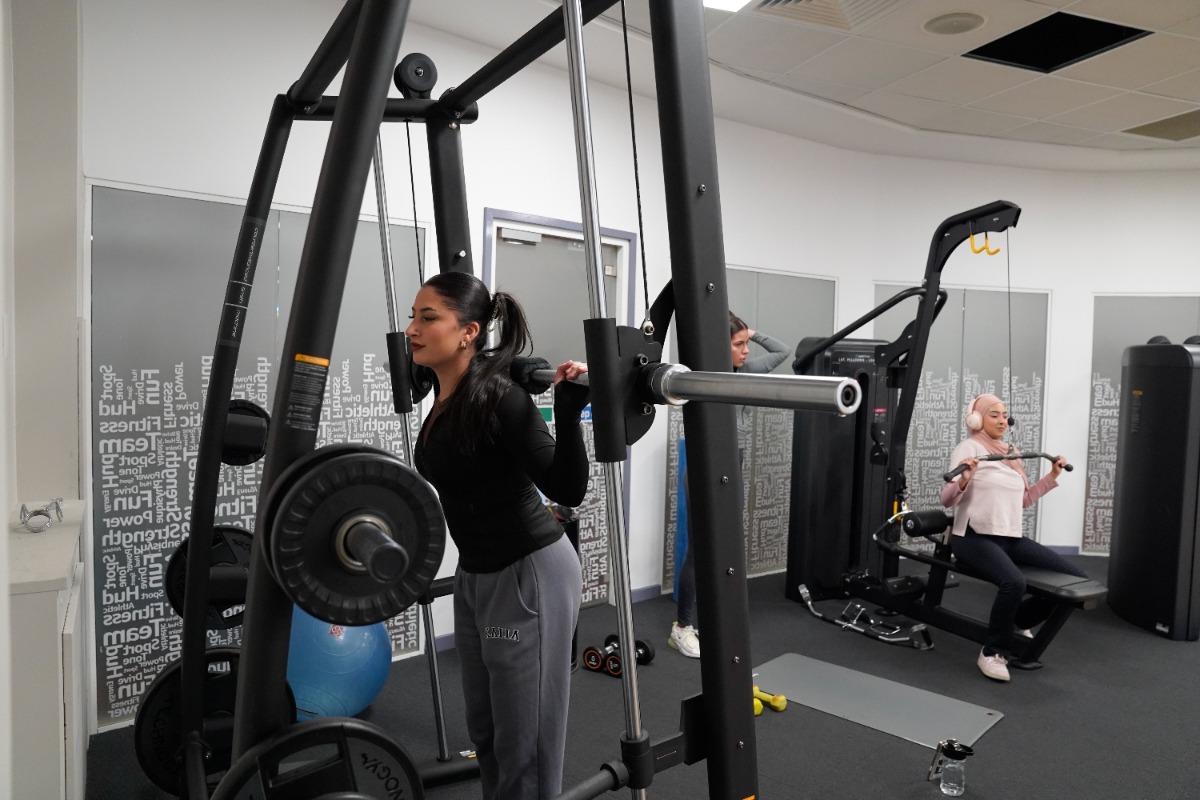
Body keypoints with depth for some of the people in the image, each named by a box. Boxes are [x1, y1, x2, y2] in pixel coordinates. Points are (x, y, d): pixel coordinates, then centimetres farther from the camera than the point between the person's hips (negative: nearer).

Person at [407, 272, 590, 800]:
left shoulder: (496, 397, -23)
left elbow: (567, 489, -24)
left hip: (531, 575, -9)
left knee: (525, 739, 8)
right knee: (485, 731, 23)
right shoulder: (448, 394, 1)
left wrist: (569, 411, -36)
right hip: (476, 575, 9)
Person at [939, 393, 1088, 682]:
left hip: (1011, 537, 8)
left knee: (1076, 578, -4)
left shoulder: (1011, 453, 16)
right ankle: (992, 653, -12)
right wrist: (963, 480, -33)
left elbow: (1023, 500, 23)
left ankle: (1020, 622, 17)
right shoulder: (968, 448, -6)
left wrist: (1052, 476, 19)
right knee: (1014, 582, -35)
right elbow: (947, 499, -14)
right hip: (975, 537, -7)